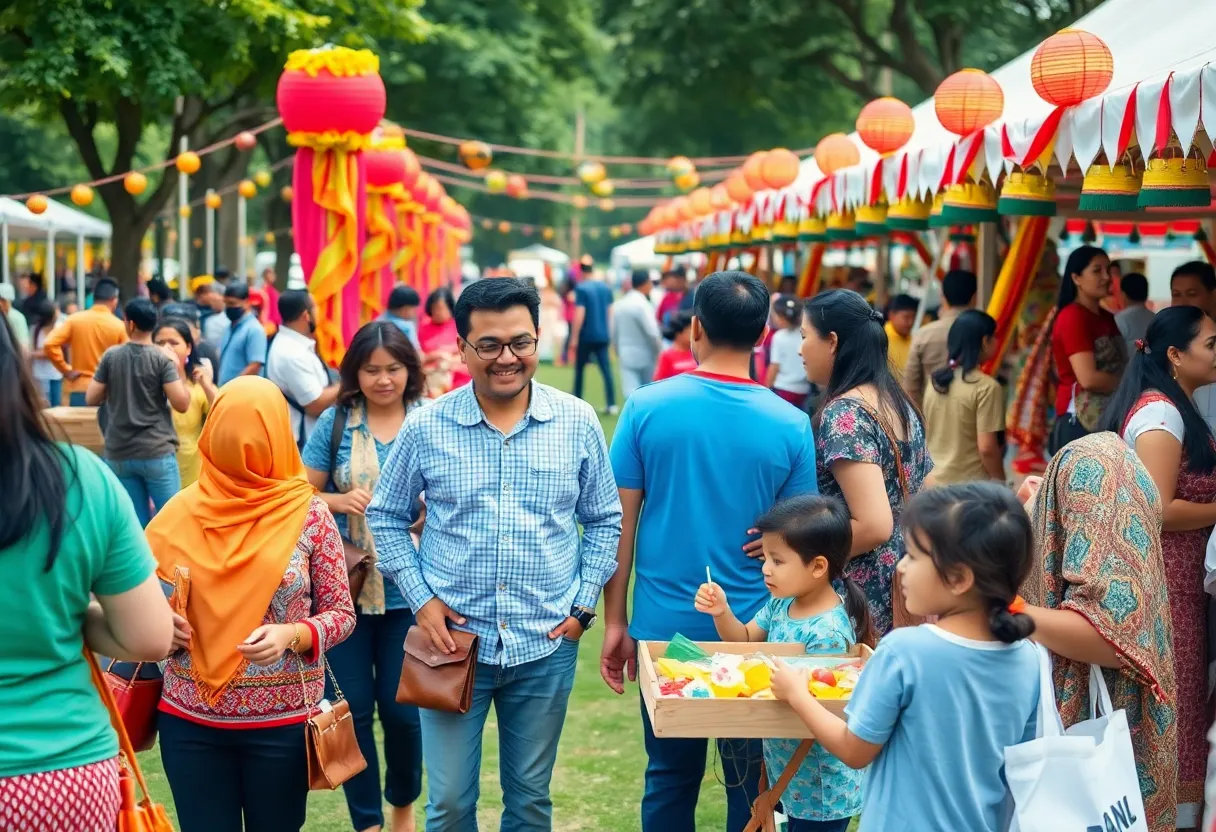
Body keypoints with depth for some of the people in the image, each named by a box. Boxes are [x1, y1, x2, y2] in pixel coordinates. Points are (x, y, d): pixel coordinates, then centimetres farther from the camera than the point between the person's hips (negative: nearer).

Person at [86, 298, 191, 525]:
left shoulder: (111, 356, 0)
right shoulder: (163, 358, -7)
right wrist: (179, 371, 2)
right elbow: (182, 404, -11)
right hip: (157, 452, -3)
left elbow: (91, 399, 4)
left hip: (119, 454, 3)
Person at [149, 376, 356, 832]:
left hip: (283, 721, -1)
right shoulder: (182, 512, 0)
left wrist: (292, 635, -20)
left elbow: (342, 613, -2)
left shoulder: (309, 515, -5)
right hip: (190, 720, 2)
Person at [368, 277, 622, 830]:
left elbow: (604, 521, 8)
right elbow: (386, 518, 6)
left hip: (547, 645, 1)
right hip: (452, 639, -1)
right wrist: (419, 598, -4)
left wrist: (584, 605, 0)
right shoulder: (426, 427, -5)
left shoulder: (577, 423, -3)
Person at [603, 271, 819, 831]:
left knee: (670, 777, 14)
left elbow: (621, 523, -3)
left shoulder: (647, 407, -7)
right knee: (751, 784, 13)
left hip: (664, 624, 1)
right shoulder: (791, 426, -7)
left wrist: (614, 621, 5)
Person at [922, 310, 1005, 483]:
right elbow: (987, 448, -16)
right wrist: (1000, 484, -4)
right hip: (971, 486, -7)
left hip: (933, 482, 7)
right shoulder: (986, 386, -14)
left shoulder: (935, 381, 7)